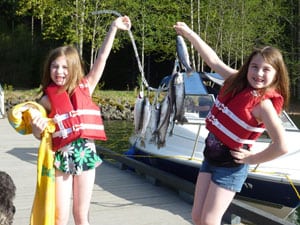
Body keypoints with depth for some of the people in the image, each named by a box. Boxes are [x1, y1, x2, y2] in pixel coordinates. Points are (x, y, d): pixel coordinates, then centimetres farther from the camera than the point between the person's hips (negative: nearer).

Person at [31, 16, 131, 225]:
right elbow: (39, 134, 4)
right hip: (62, 156, -1)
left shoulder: (85, 87, 3)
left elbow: (102, 58, 2)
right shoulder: (47, 99, 1)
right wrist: (37, 128, -19)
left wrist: (114, 28, 2)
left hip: (86, 153, 1)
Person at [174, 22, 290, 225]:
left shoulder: (262, 103, -23)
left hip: (231, 165, -7)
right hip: (211, 156, 7)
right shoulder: (237, 81, -2)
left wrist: (252, 159, -17)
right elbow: (213, 60, 8)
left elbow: (282, 146, -30)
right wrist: (189, 33, 10)